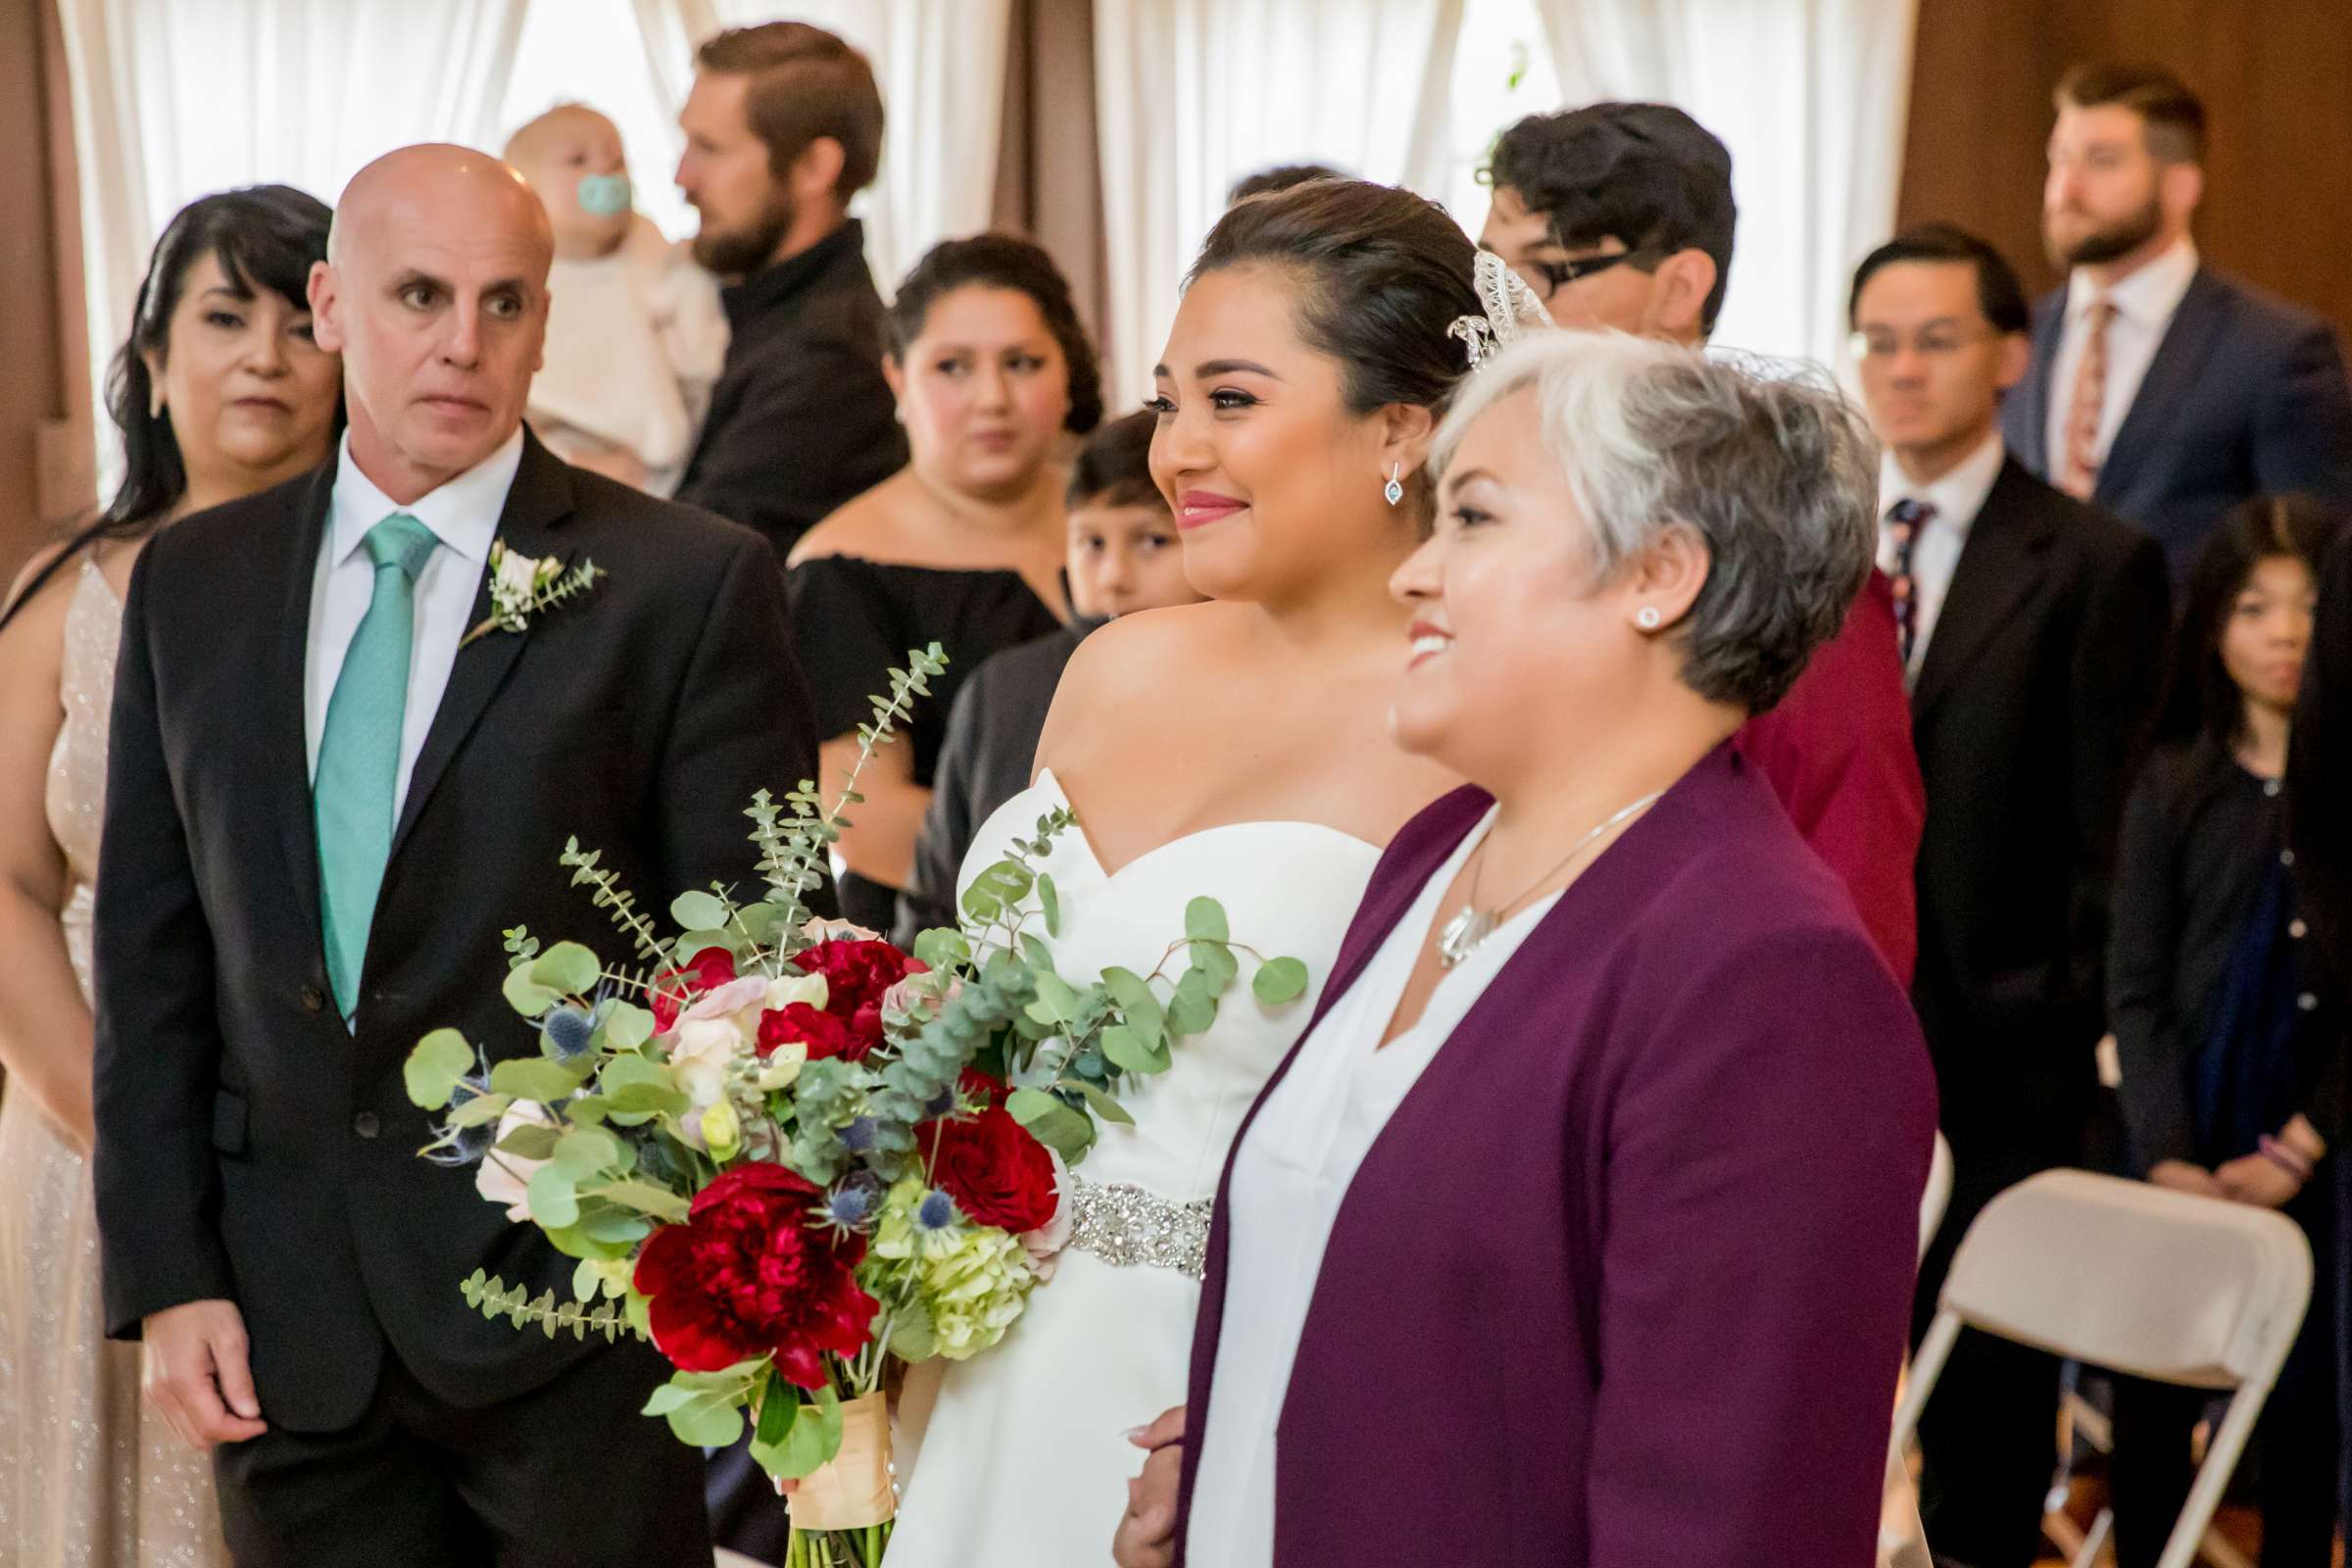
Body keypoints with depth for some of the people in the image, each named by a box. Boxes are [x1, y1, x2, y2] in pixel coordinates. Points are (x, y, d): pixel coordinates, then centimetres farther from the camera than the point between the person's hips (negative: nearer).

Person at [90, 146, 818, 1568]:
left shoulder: (694, 584, -5)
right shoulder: (191, 583, 7)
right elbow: (153, 956, 8)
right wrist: (167, 1277, 2)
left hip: (584, 1298, -3)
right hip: (287, 1330, 3)